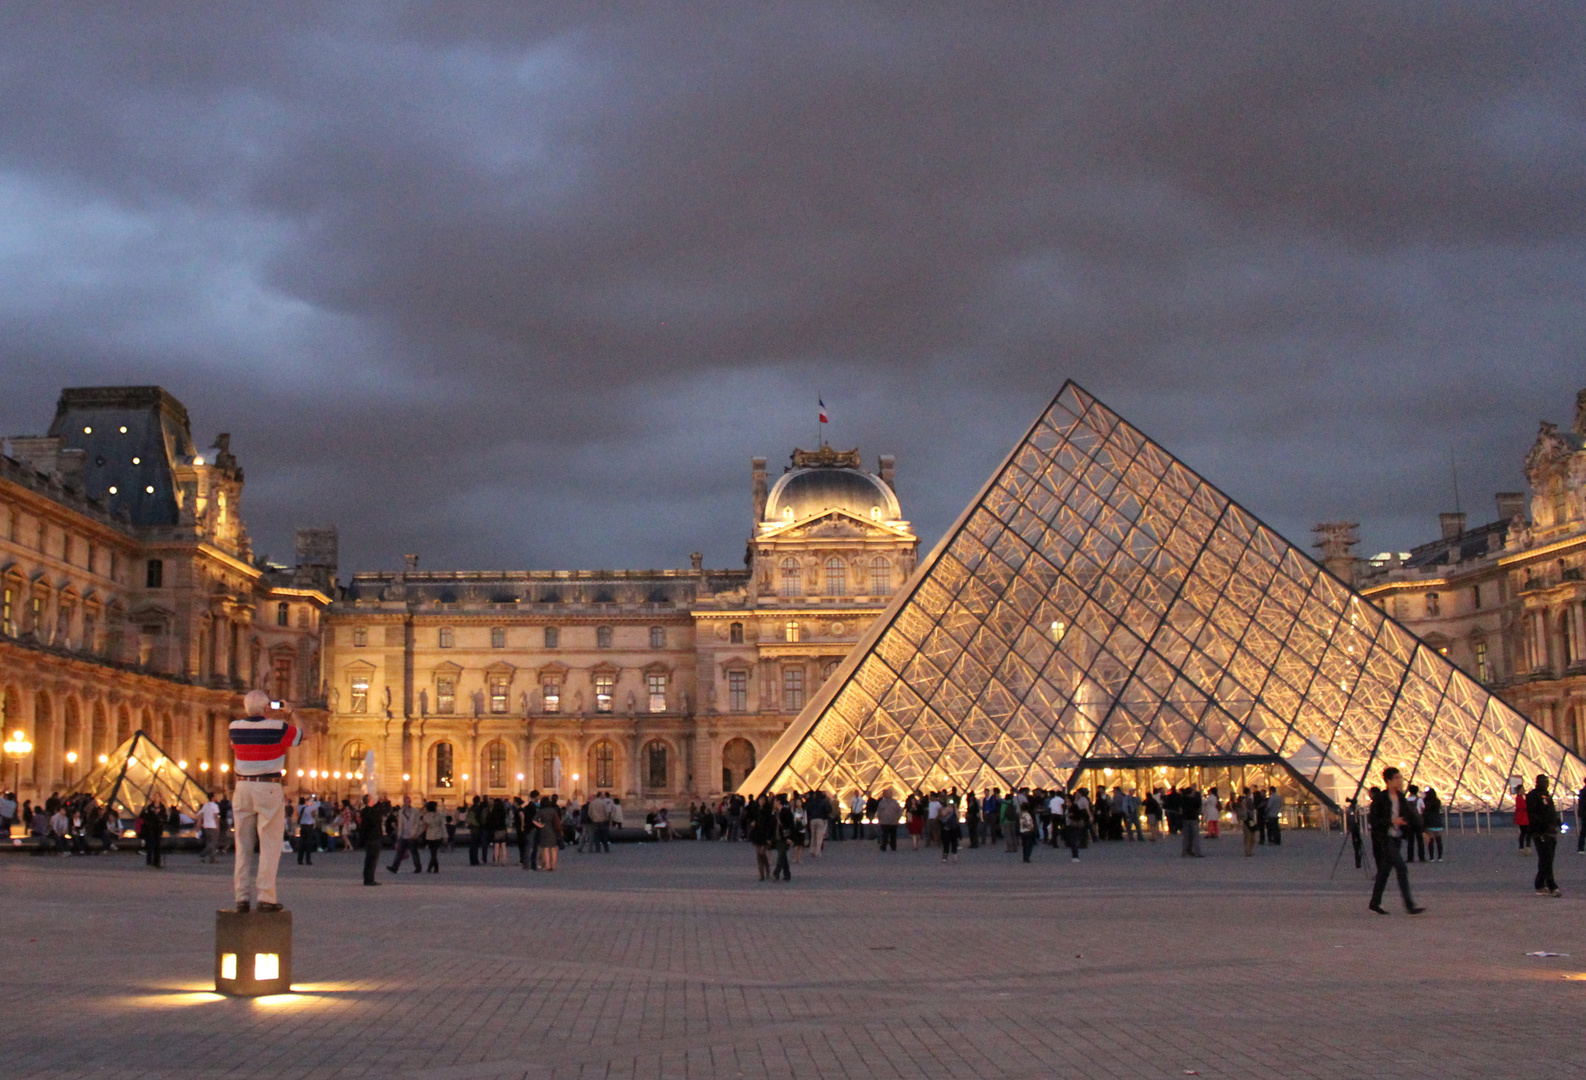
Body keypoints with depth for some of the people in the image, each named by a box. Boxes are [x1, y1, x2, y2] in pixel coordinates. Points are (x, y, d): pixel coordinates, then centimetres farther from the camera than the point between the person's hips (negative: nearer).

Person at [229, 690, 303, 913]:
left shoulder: (235, 727, 4)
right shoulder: (278, 728, -7)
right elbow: (301, 734, 12)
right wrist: (290, 714, 27)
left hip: (242, 786, 4)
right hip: (269, 788, -4)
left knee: (243, 845, 9)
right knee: (270, 845, -2)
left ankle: (242, 896, 7)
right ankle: (265, 897, -6)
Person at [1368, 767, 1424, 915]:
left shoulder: (1400, 797, 9)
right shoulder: (1380, 798, -12)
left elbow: (1406, 816, 18)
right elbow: (1372, 821, -13)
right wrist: (1391, 821, -22)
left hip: (1396, 838, 7)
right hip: (1384, 838, -7)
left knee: (1385, 870, 13)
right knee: (1401, 868, -14)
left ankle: (1375, 903, 22)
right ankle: (1409, 905, -14)